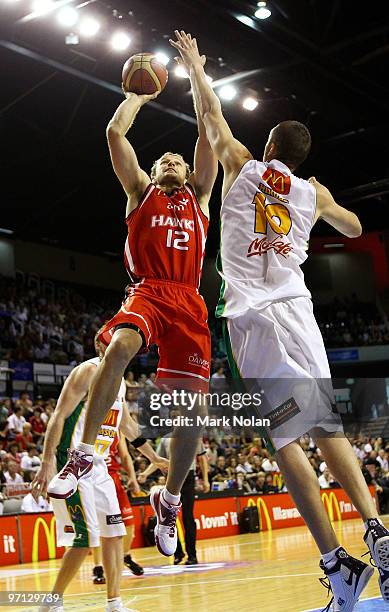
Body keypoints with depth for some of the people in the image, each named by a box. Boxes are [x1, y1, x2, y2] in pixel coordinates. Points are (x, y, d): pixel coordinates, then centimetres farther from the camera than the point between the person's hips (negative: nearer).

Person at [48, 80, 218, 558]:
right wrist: (140, 92, 28)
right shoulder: (141, 191, 21)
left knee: (193, 406, -6)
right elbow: (115, 131, 14)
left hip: (188, 302, 2)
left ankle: (169, 499, 13)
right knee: (120, 345, -36)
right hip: (146, 291, -2)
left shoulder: (198, 195, 24)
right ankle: (85, 454, -28)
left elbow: (209, 130, 18)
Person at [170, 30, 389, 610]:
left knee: (285, 438, -8)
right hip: (295, 308, 4)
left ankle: (338, 564, -12)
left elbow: (212, 115, 23)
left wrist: (194, 65, 39)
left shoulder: (243, 168, 10)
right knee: (327, 427, 8)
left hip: (251, 317, -4)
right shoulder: (313, 192, 17)